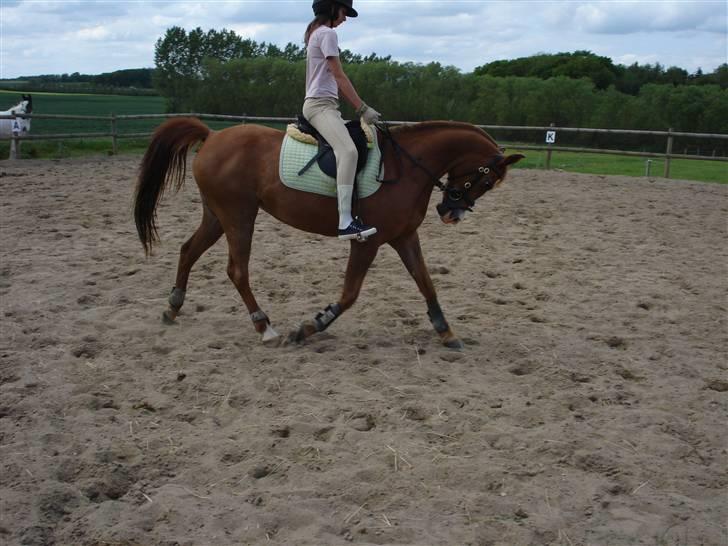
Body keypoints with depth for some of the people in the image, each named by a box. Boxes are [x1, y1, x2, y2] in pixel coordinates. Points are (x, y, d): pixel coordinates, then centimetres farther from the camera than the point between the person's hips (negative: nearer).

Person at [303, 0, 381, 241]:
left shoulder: (316, 33, 23)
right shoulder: (328, 33, -7)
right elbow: (339, 76, -14)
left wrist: (360, 107, 16)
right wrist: (362, 108, -14)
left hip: (324, 104, 11)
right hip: (320, 104, -11)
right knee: (348, 151, -29)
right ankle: (345, 223, -39)